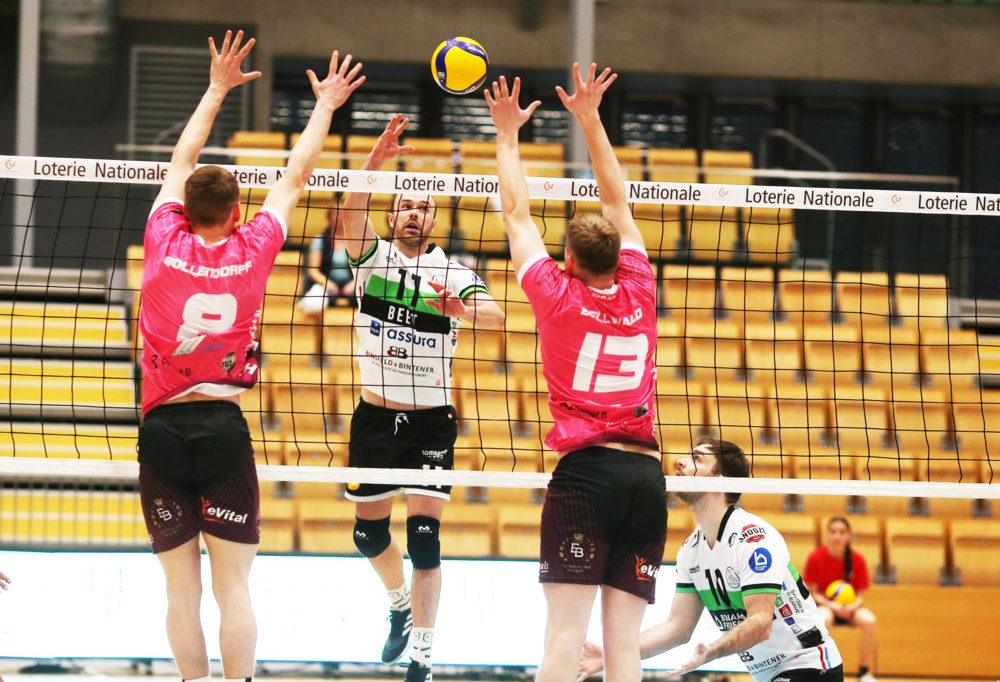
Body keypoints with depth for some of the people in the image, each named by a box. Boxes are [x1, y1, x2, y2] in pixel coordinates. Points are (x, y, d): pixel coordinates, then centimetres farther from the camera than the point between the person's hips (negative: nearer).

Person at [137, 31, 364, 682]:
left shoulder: (165, 243, 1)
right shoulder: (252, 249, 0)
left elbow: (182, 162, 18)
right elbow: (296, 176, 15)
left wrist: (217, 89, 30)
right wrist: (325, 106, 29)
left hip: (161, 429, 1)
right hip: (223, 427, -1)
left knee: (182, 587, 4)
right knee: (234, 586, 1)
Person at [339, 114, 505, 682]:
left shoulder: (454, 274, -5)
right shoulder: (373, 257, -2)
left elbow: (497, 316, -21)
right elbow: (352, 213, -22)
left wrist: (464, 310, -44)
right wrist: (375, 161, -38)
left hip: (431, 421, -2)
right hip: (375, 416, 2)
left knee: (424, 535, -10)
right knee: (370, 532, 12)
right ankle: (401, 603, 42)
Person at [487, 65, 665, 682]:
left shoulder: (557, 295, 2)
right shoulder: (638, 294, 11)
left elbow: (517, 213, 15)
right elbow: (617, 201, 23)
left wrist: (508, 135, 28)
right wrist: (589, 119, 29)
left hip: (585, 469, -4)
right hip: (647, 474, 4)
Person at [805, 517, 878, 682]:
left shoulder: (857, 559, -8)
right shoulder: (816, 558, -11)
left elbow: (860, 595, -2)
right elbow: (813, 593, -6)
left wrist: (853, 607, -24)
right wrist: (831, 606, -24)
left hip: (849, 608, 2)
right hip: (824, 606, -2)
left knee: (869, 620, -31)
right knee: (823, 619, -39)